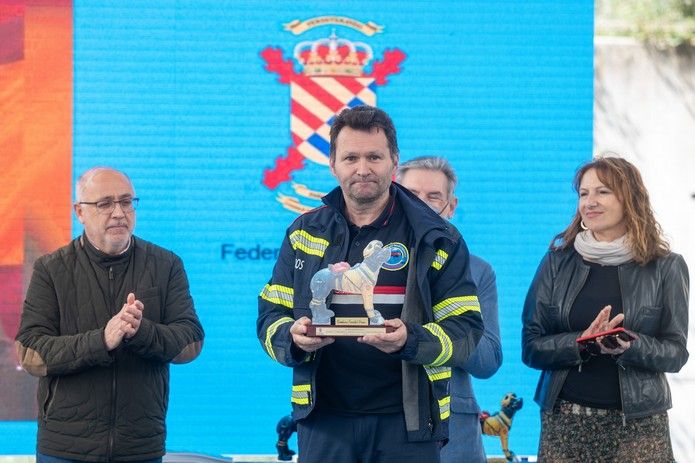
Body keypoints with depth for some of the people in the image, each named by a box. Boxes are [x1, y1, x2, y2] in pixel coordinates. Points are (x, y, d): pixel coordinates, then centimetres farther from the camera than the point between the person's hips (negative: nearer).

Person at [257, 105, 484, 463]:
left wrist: (411, 340, -21)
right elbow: (270, 317, 11)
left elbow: (466, 331, -1)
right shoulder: (305, 234, 12)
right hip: (324, 420, 2)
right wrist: (293, 338, -13)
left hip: (407, 421, -1)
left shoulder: (436, 239, 4)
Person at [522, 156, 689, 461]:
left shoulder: (666, 268, 2)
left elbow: (676, 353, -1)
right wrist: (583, 343, -16)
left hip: (638, 424, -1)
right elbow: (531, 347, 2)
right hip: (564, 422, 1)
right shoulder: (558, 262, 6)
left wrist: (629, 346, -19)